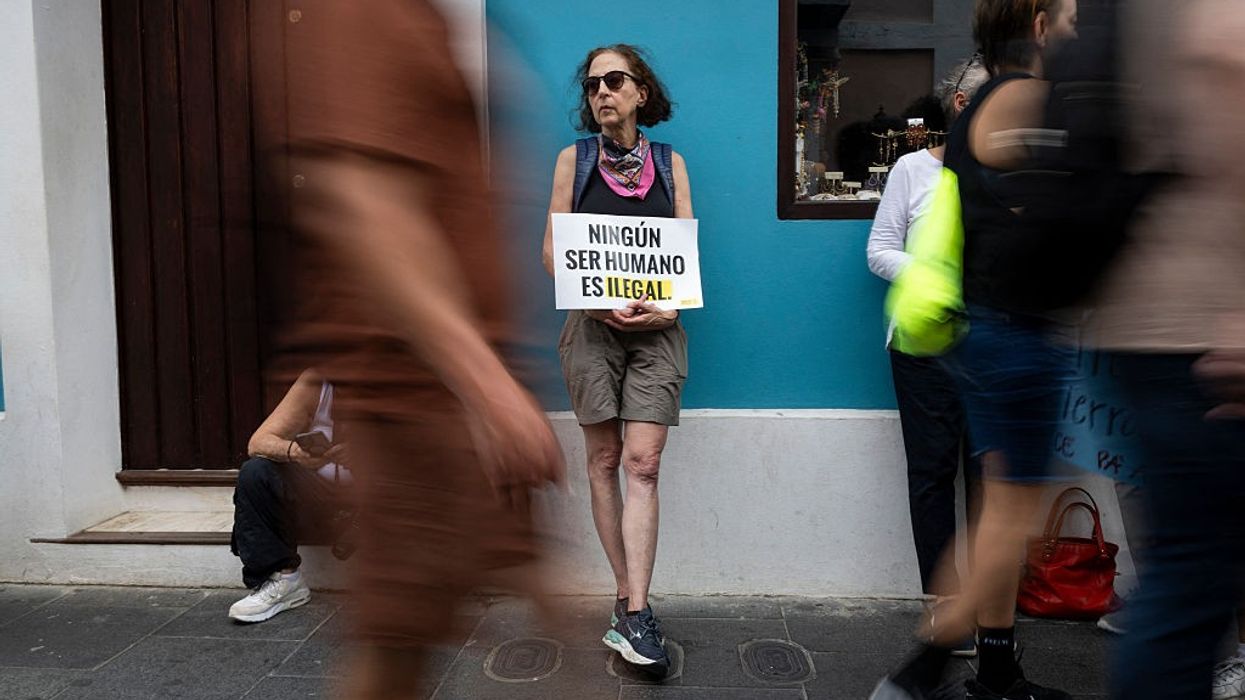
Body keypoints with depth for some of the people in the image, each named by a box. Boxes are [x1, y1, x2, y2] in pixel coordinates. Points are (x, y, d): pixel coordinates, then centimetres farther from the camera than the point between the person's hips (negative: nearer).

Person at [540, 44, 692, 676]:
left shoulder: (670, 163, 11)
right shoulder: (574, 159, 8)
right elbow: (553, 251, 2)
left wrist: (668, 307, -12)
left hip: (657, 329, 0)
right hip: (592, 326, 0)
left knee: (642, 463, -9)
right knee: (604, 461, 3)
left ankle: (633, 613, -7)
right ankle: (631, 602, 14)